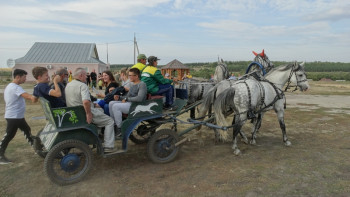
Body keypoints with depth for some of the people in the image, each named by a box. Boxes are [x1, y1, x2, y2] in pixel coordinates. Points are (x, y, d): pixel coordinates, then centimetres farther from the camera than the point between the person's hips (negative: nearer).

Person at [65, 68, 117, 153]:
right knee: (110, 121, 1)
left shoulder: (68, 85, 10)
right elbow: (86, 102, -34)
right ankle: (108, 147, -2)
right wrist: (88, 113, -22)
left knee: (100, 110, 32)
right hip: (83, 114, -9)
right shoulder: (82, 85, -18)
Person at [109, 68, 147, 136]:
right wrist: (119, 97, 4)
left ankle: (119, 129, -16)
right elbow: (127, 96, 23)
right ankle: (114, 123, 5)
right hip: (129, 103, 10)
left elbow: (139, 98, -23)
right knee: (111, 103, 1)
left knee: (116, 106, -24)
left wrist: (127, 99, -14)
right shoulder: (132, 85, 21)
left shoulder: (142, 84, -10)